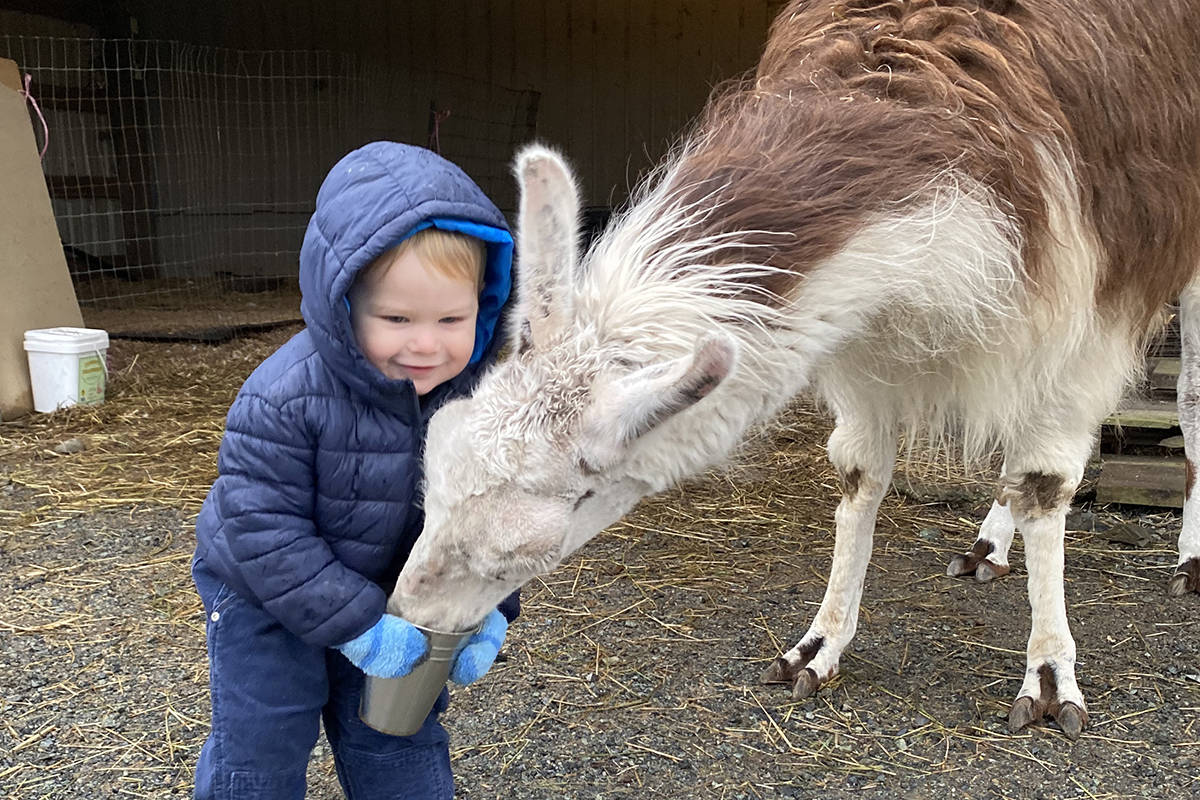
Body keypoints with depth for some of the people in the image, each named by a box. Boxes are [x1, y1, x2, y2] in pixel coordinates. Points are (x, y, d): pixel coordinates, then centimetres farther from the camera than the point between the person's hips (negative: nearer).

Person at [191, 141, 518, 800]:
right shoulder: (284, 400, -33)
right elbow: (265, 531, -29)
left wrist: (486, 606, -19)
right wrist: (357, 624, -30)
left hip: (393, 592, 4)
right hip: (264, 597, -3)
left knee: (400, 739, 16)